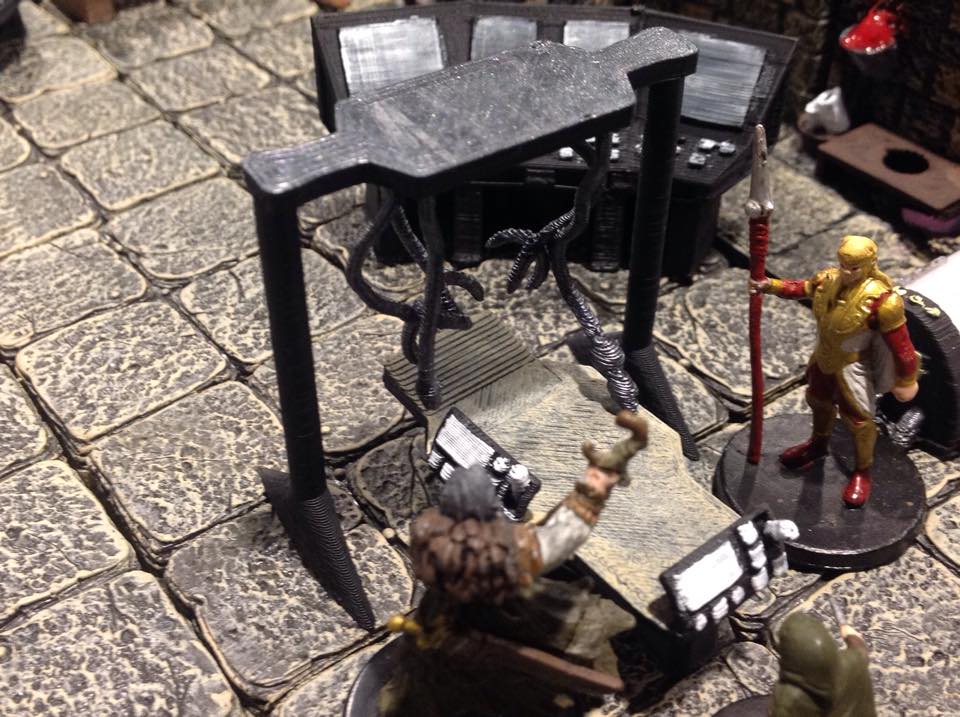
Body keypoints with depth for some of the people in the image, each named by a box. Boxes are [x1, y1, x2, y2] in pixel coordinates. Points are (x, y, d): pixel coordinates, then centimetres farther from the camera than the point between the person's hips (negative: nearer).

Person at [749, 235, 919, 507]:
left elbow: (900, 344, -25)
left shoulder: (881, 299, -32)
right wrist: (770, 286, 0)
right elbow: (802, 288, 10)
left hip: (851, 366, -7)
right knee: (819, 401, 29)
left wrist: (906, 381, -18)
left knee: (858, 418, 6)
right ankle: (818, 444, 59)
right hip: (823, 357, 7)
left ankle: (862, 473, 30)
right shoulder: (828, 279, -13)